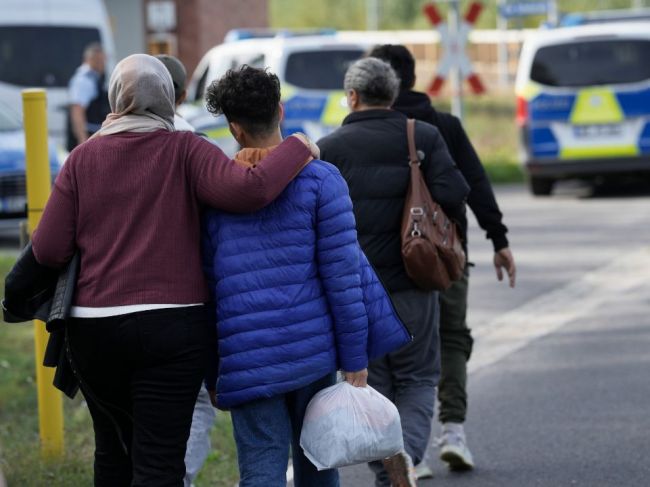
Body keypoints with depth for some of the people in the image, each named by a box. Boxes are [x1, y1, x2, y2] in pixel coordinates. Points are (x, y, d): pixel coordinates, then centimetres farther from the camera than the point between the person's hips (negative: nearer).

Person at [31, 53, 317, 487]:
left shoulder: (84, 157, 2)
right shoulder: (185, 151, -4)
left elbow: (48, 250, -1)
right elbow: (247, 190, -21)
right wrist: (297, 148, -5)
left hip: (92, 328, 3)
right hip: (172, 328, -3)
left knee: (113, 450, 22)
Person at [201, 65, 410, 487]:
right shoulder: (319, 179, -2)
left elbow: (204, 286, 8)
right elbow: (342, 275, -7)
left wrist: (211, 376, 15)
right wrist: (355, 361, -2)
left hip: (247, 364, 0)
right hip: (313, 352, 0)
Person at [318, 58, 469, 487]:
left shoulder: (330, 148, -2)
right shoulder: (424, 137, 0)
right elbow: (454, 195, -11)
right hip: (411, 284, 0)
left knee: (372, 384, 10)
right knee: (418, 378, 10)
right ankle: (409, 450, -16)